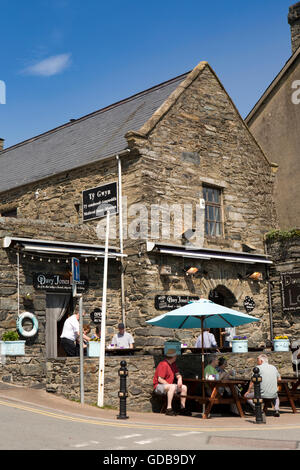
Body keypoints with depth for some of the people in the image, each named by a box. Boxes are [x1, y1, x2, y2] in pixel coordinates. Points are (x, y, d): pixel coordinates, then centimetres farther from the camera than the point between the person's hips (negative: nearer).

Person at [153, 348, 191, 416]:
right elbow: (160, 379, -23)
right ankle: (169, 409, -36)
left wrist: (179, 378, -8)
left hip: (169, 385, 9)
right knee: (172, 387, -36)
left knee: (184, 387, 0)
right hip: (158, 386, -9)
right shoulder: (163, 365, -20)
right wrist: (170, 385, -22)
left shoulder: (173, 364, 9)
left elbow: (177, 374, 15)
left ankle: (183, 408, 5)